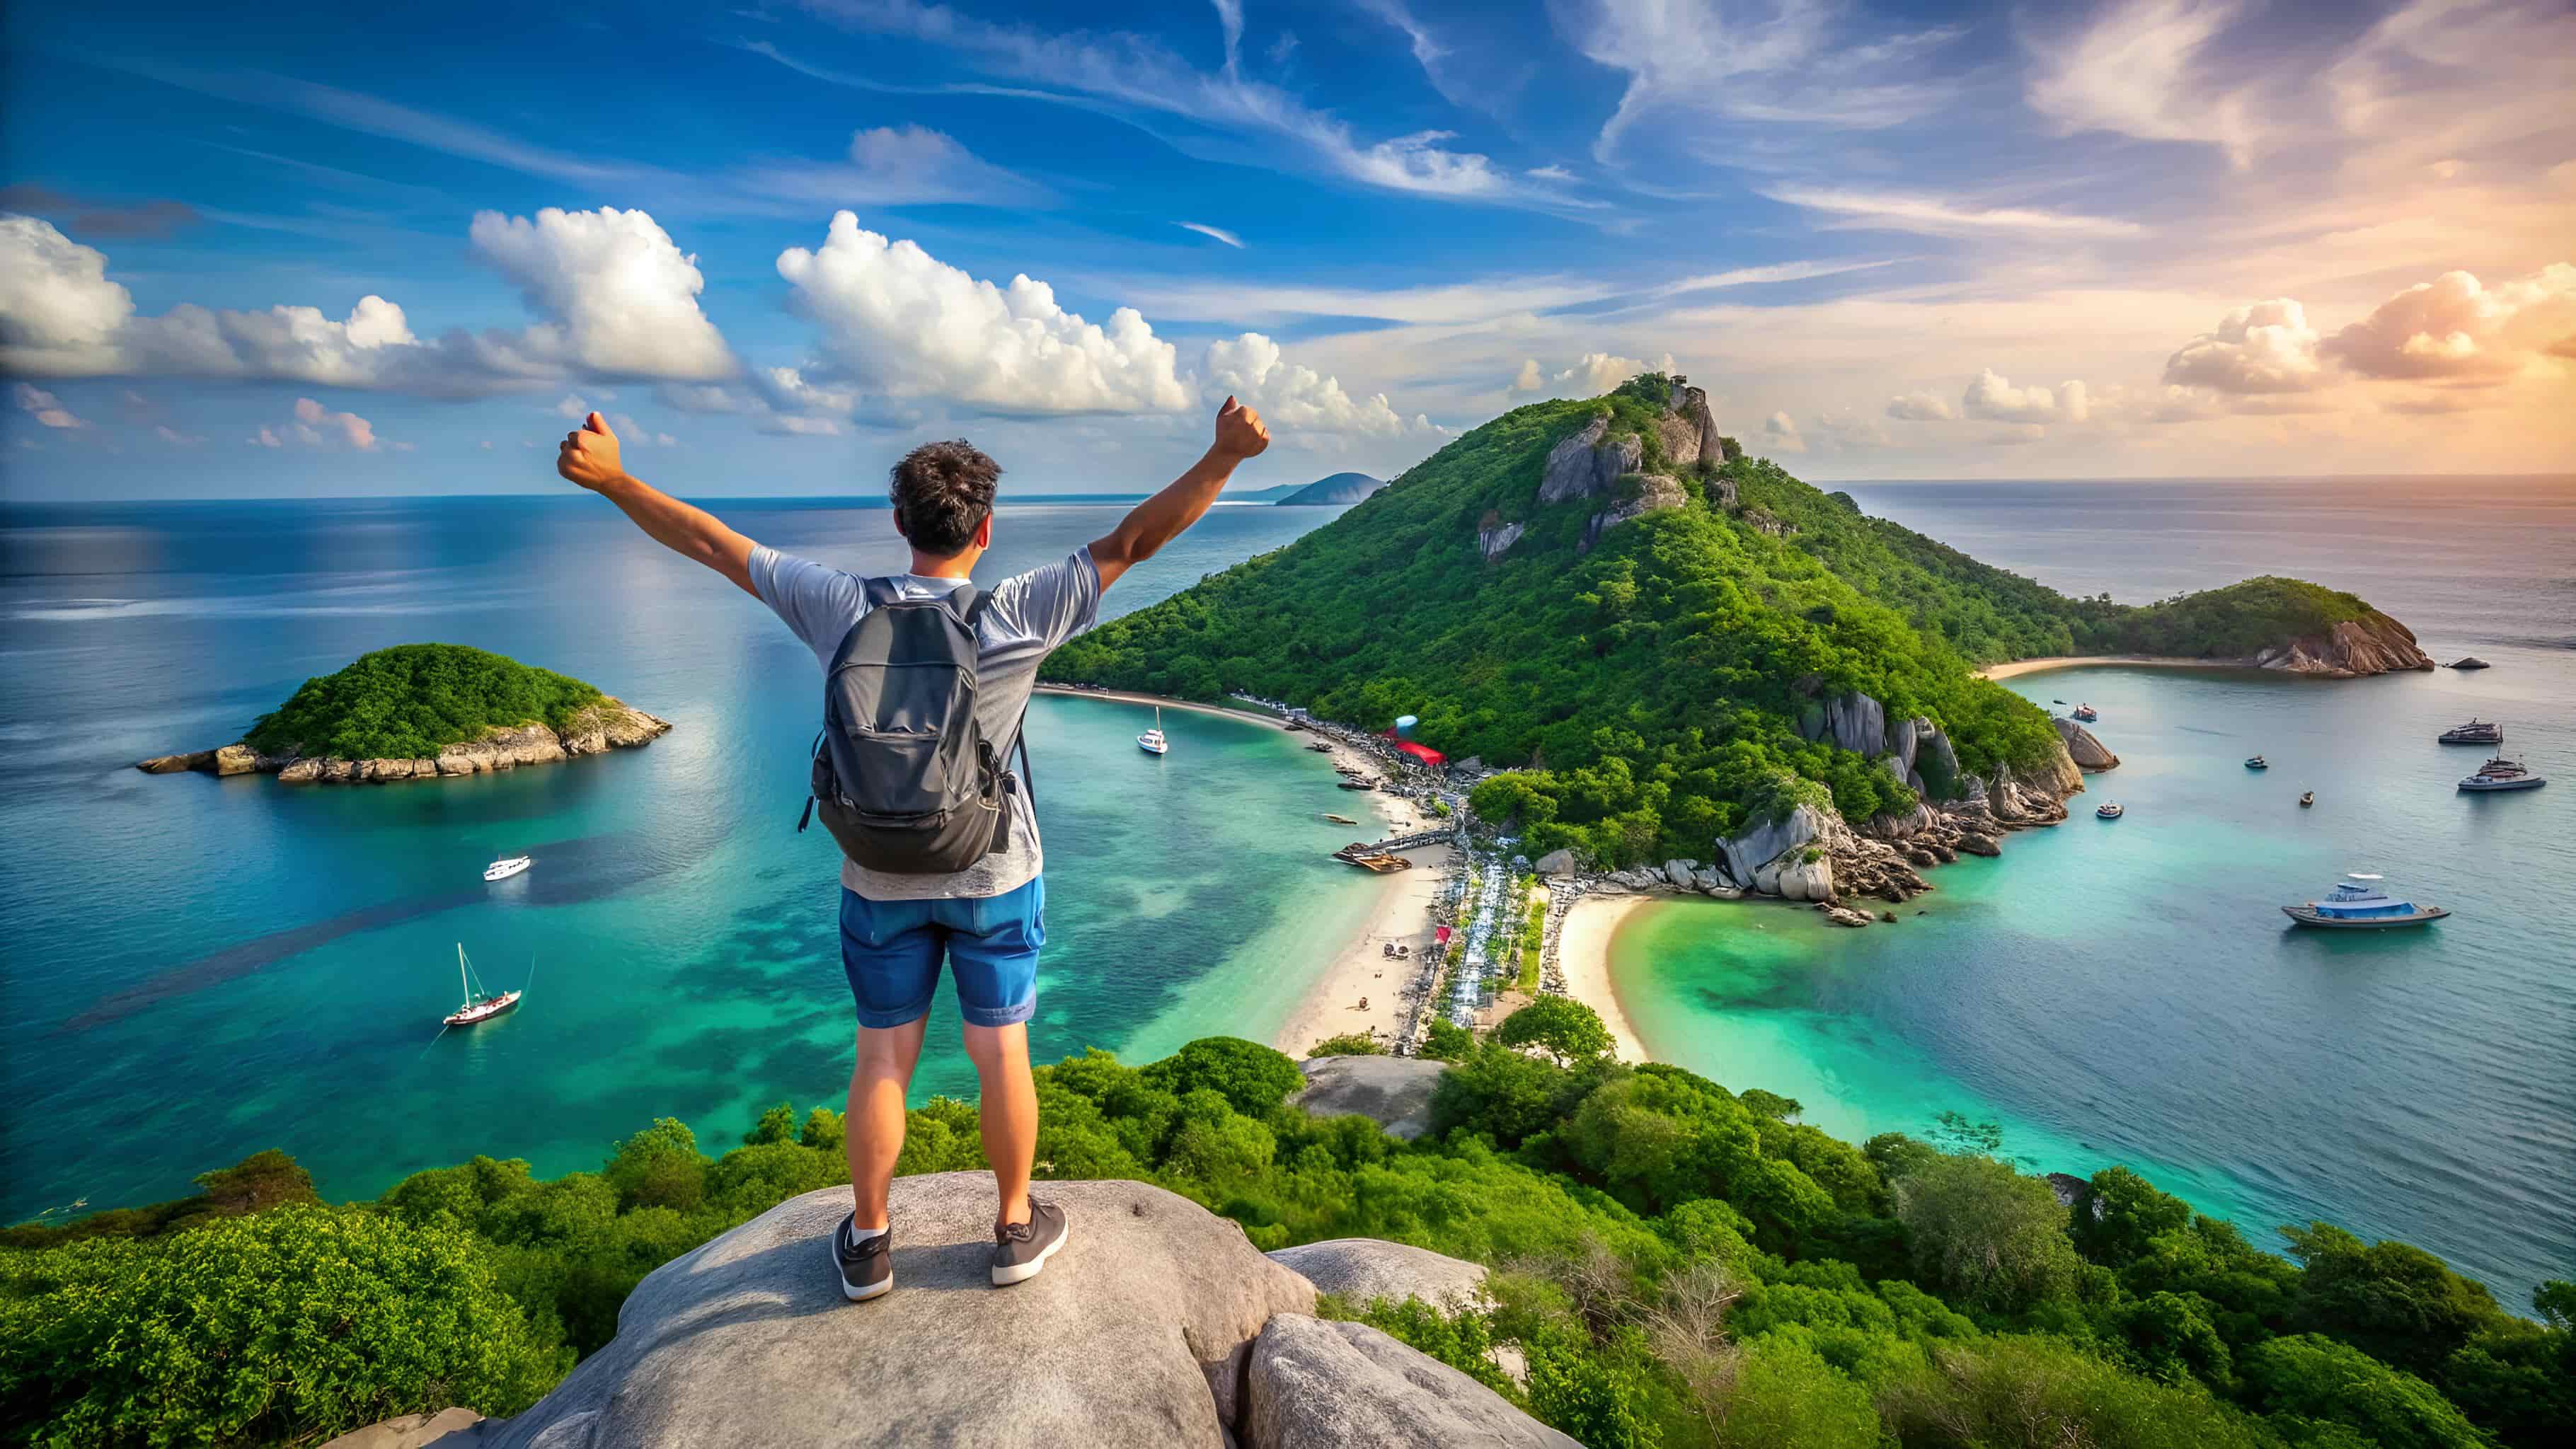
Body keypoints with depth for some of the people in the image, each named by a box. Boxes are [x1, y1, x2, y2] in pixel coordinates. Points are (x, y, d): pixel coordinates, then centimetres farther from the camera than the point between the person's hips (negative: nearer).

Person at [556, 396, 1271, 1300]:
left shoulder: (843, 611, -12)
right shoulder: (1020, 617, -18)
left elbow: (711, 543, -4)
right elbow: (1132, 542, -19)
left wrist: (611, 479, 6)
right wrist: (1224, 457, -19)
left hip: (881, 879, 2)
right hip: (994, 875, -2)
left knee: (882, 1057, 14)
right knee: (1000, 1051, 12)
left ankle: (868, 1242, 30)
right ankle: (1017, 1227, 29)